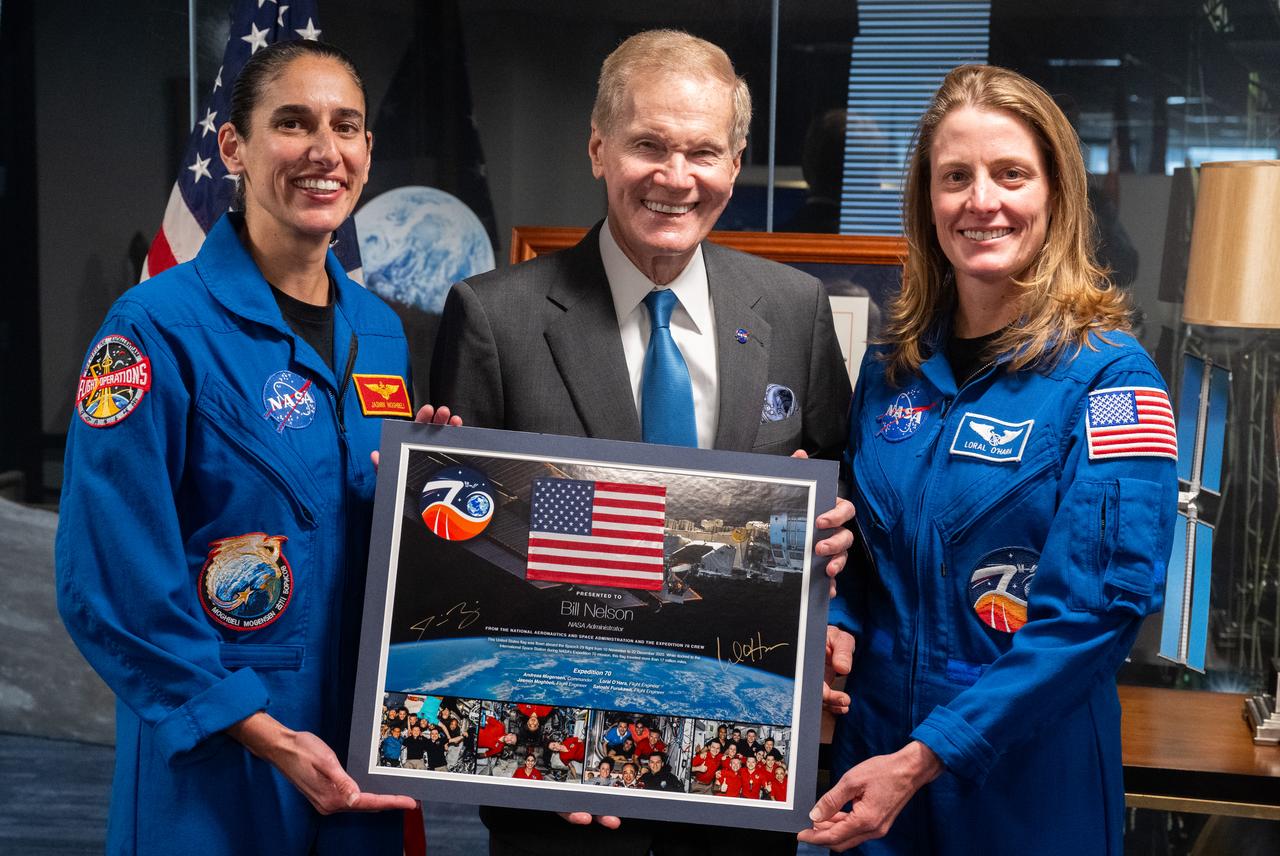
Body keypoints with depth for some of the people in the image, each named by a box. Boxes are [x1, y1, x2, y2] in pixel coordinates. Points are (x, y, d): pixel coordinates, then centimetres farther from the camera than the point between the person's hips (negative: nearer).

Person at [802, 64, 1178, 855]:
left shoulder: (1108, 375, -12)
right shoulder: (893, 371, 4)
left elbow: (1097, 605, -18)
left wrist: (924, 759, -22)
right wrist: (837, 627, -6)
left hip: (1029, 787, -4)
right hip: (872, 746, 5)